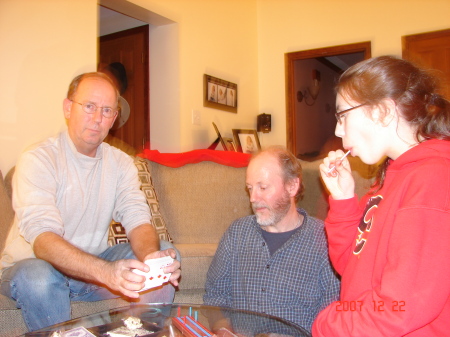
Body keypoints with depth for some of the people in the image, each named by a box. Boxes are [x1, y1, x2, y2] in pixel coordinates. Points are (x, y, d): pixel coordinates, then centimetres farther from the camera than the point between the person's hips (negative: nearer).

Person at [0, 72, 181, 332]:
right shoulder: (38, 160, -18)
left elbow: (138, 221, -12)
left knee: (166, 255, -15)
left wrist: (152, 257, -37)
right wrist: (106, 273, -48)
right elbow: (42, 239, -31)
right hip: (31, 265, -4)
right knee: (37, 277, -37)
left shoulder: (120, 163, -1)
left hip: (93, 264, 4)